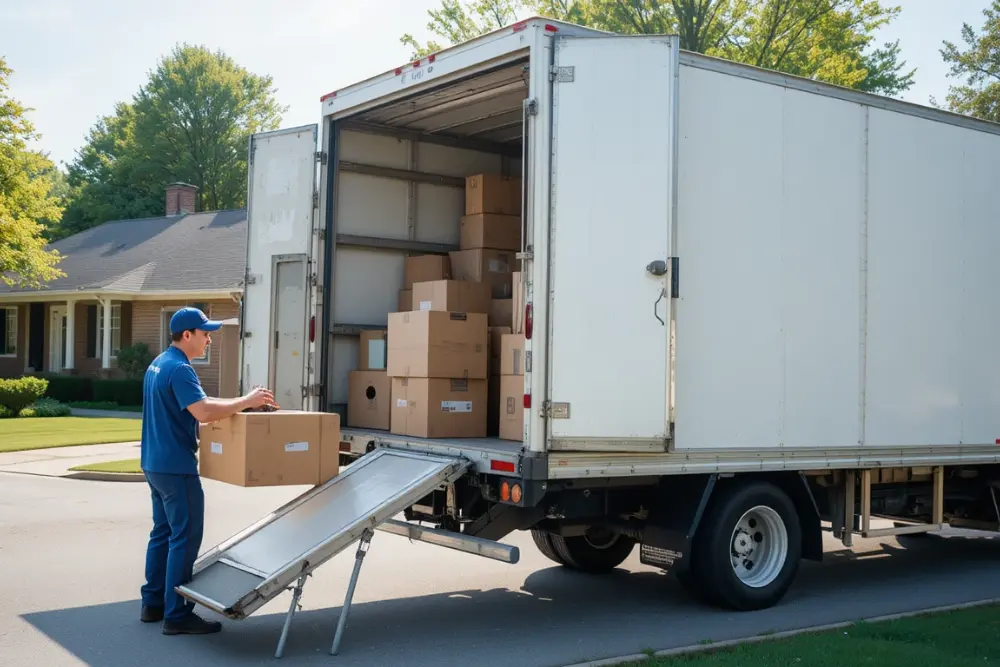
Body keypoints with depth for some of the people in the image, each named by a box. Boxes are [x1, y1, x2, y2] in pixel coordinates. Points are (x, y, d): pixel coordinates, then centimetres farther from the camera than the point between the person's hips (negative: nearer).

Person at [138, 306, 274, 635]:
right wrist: (246, 402, -20)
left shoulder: (158, 364, 14)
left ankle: (154, 602, 23)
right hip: (176, 467, -10)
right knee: (185, 537, -5)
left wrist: (236, 405, 16)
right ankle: (177, 615, -2)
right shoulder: (179, 369, -18)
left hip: (155, 463, 10)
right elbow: (204, 412, -29)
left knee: (163, 532, 16)